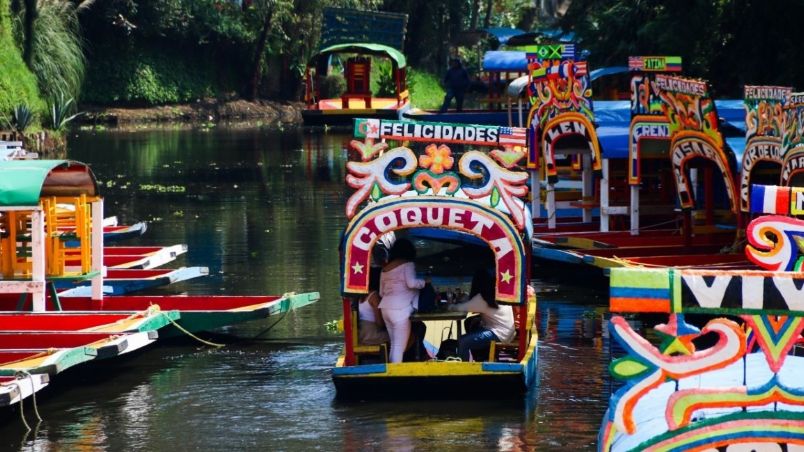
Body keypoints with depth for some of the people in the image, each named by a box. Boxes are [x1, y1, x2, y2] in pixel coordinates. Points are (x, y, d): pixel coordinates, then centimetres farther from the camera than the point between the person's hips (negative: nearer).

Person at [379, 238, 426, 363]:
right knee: (400, 346, -8)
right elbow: (411, 283, -16)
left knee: (394, 344, 12)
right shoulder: (408, 265, -1)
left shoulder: (386, 268, 18)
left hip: (386, 308, 7)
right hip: (400, 309, -7)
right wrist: (425, 282, 1)